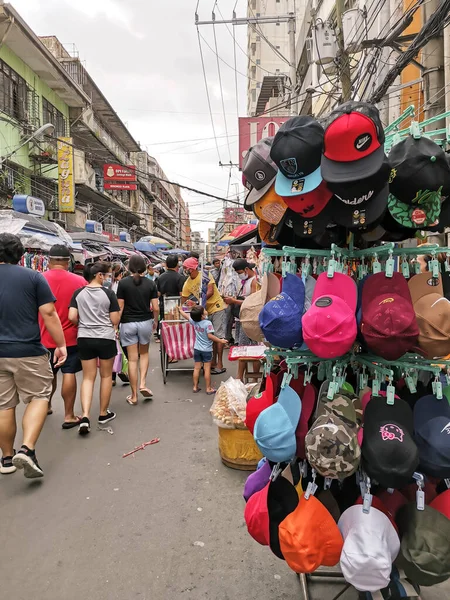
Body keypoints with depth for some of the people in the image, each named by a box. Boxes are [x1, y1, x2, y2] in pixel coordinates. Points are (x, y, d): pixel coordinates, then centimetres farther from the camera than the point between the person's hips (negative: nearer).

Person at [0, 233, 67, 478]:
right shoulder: (33, 277, -4)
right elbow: (49, 314, -9)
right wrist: (61, 345, -2)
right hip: (28, 351, -3)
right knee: (38, 397, 10)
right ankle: (27, 450, -5)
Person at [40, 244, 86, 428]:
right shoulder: (79, 281, -9)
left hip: (45, 338, 2)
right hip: (70, 337, -2)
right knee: (69, 374, 2)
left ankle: (46, 406, 37)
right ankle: (69, 416, 7)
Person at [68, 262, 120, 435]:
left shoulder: (78, 293, 1)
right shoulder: (108, 293, -8)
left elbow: (72, 317, -4)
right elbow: (115, 320, -6)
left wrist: (83, 324, 14)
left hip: (84, 338, 3)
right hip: (106, 338, -3)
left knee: (88, 377, 9)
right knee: (106, 375, 12)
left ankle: (85, 416, -5)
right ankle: (104, 414, 23)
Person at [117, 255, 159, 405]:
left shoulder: (123, 283, -6)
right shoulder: (150, 283, -2)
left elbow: (120, 307, -7)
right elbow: (156, 308, -4)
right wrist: (155, 321, 14)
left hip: (128, 323, -1)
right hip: (145, 322, 1)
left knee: (132, 359, 4)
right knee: (144, 353, 23)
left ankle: (134, 396, 11)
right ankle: (143, 384, 8)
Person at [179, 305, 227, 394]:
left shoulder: (194, 321, -2)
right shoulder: (208, 323, -20)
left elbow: (186, 316, 14)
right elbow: (210, 336, -23)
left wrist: (180, 310, 31)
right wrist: (220, 341, -15)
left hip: (197, 349, 6)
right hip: (206, 350, -5)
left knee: (197, 368, 12)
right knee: (207, 369, 2)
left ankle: (195, 387, 20)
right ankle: (208, 389, 9)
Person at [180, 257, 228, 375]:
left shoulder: (205, 275, -13)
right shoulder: (187, 283, 3)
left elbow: (210, 292, -20)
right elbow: (183, 299, 8)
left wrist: (197, 302, -24)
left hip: (217, 307, -7)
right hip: (206, 311, 7)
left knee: (218, 335, -7)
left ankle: (220, 365, -5)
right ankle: (213, 362, 22)